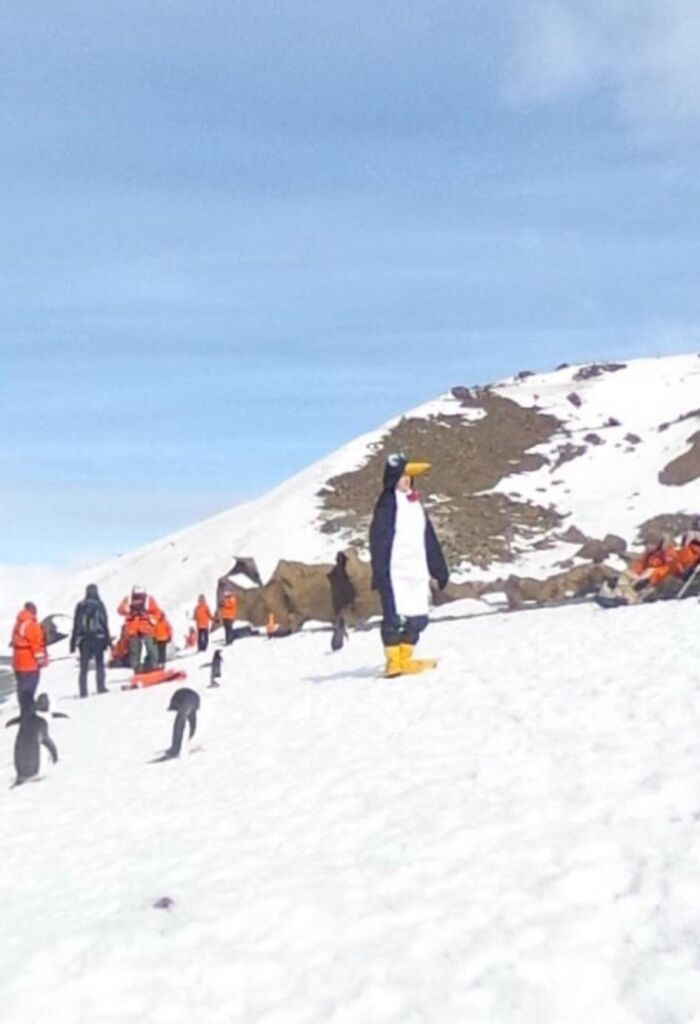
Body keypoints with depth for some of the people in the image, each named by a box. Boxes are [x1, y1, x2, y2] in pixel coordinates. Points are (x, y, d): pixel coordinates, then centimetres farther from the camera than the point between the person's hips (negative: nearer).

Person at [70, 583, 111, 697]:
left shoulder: (80, 606, 5)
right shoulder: (99, 605, -1)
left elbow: (75, 626, 7)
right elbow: (105, 624, -2)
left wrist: (73, 643, 10)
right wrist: (107, 640, 2)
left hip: (83, 639, 2)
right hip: (98, 638, -2)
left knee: (84, 668, 4)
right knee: (99, 665, 6)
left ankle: (83, 692, -1)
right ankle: (101, 687, -3)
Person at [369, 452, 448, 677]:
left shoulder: (414, 502, 17)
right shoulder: (387, 504, -6)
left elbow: (429, 539, 20)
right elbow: (379, 541, -11)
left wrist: (438, 569, 19)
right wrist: (380, 573, -18)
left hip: (417, 572, 7)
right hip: (395, 573, -7)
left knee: (418, 619, 7)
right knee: (395, 617, -7)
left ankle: (405, 659, 17)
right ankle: (393, 662, 2)